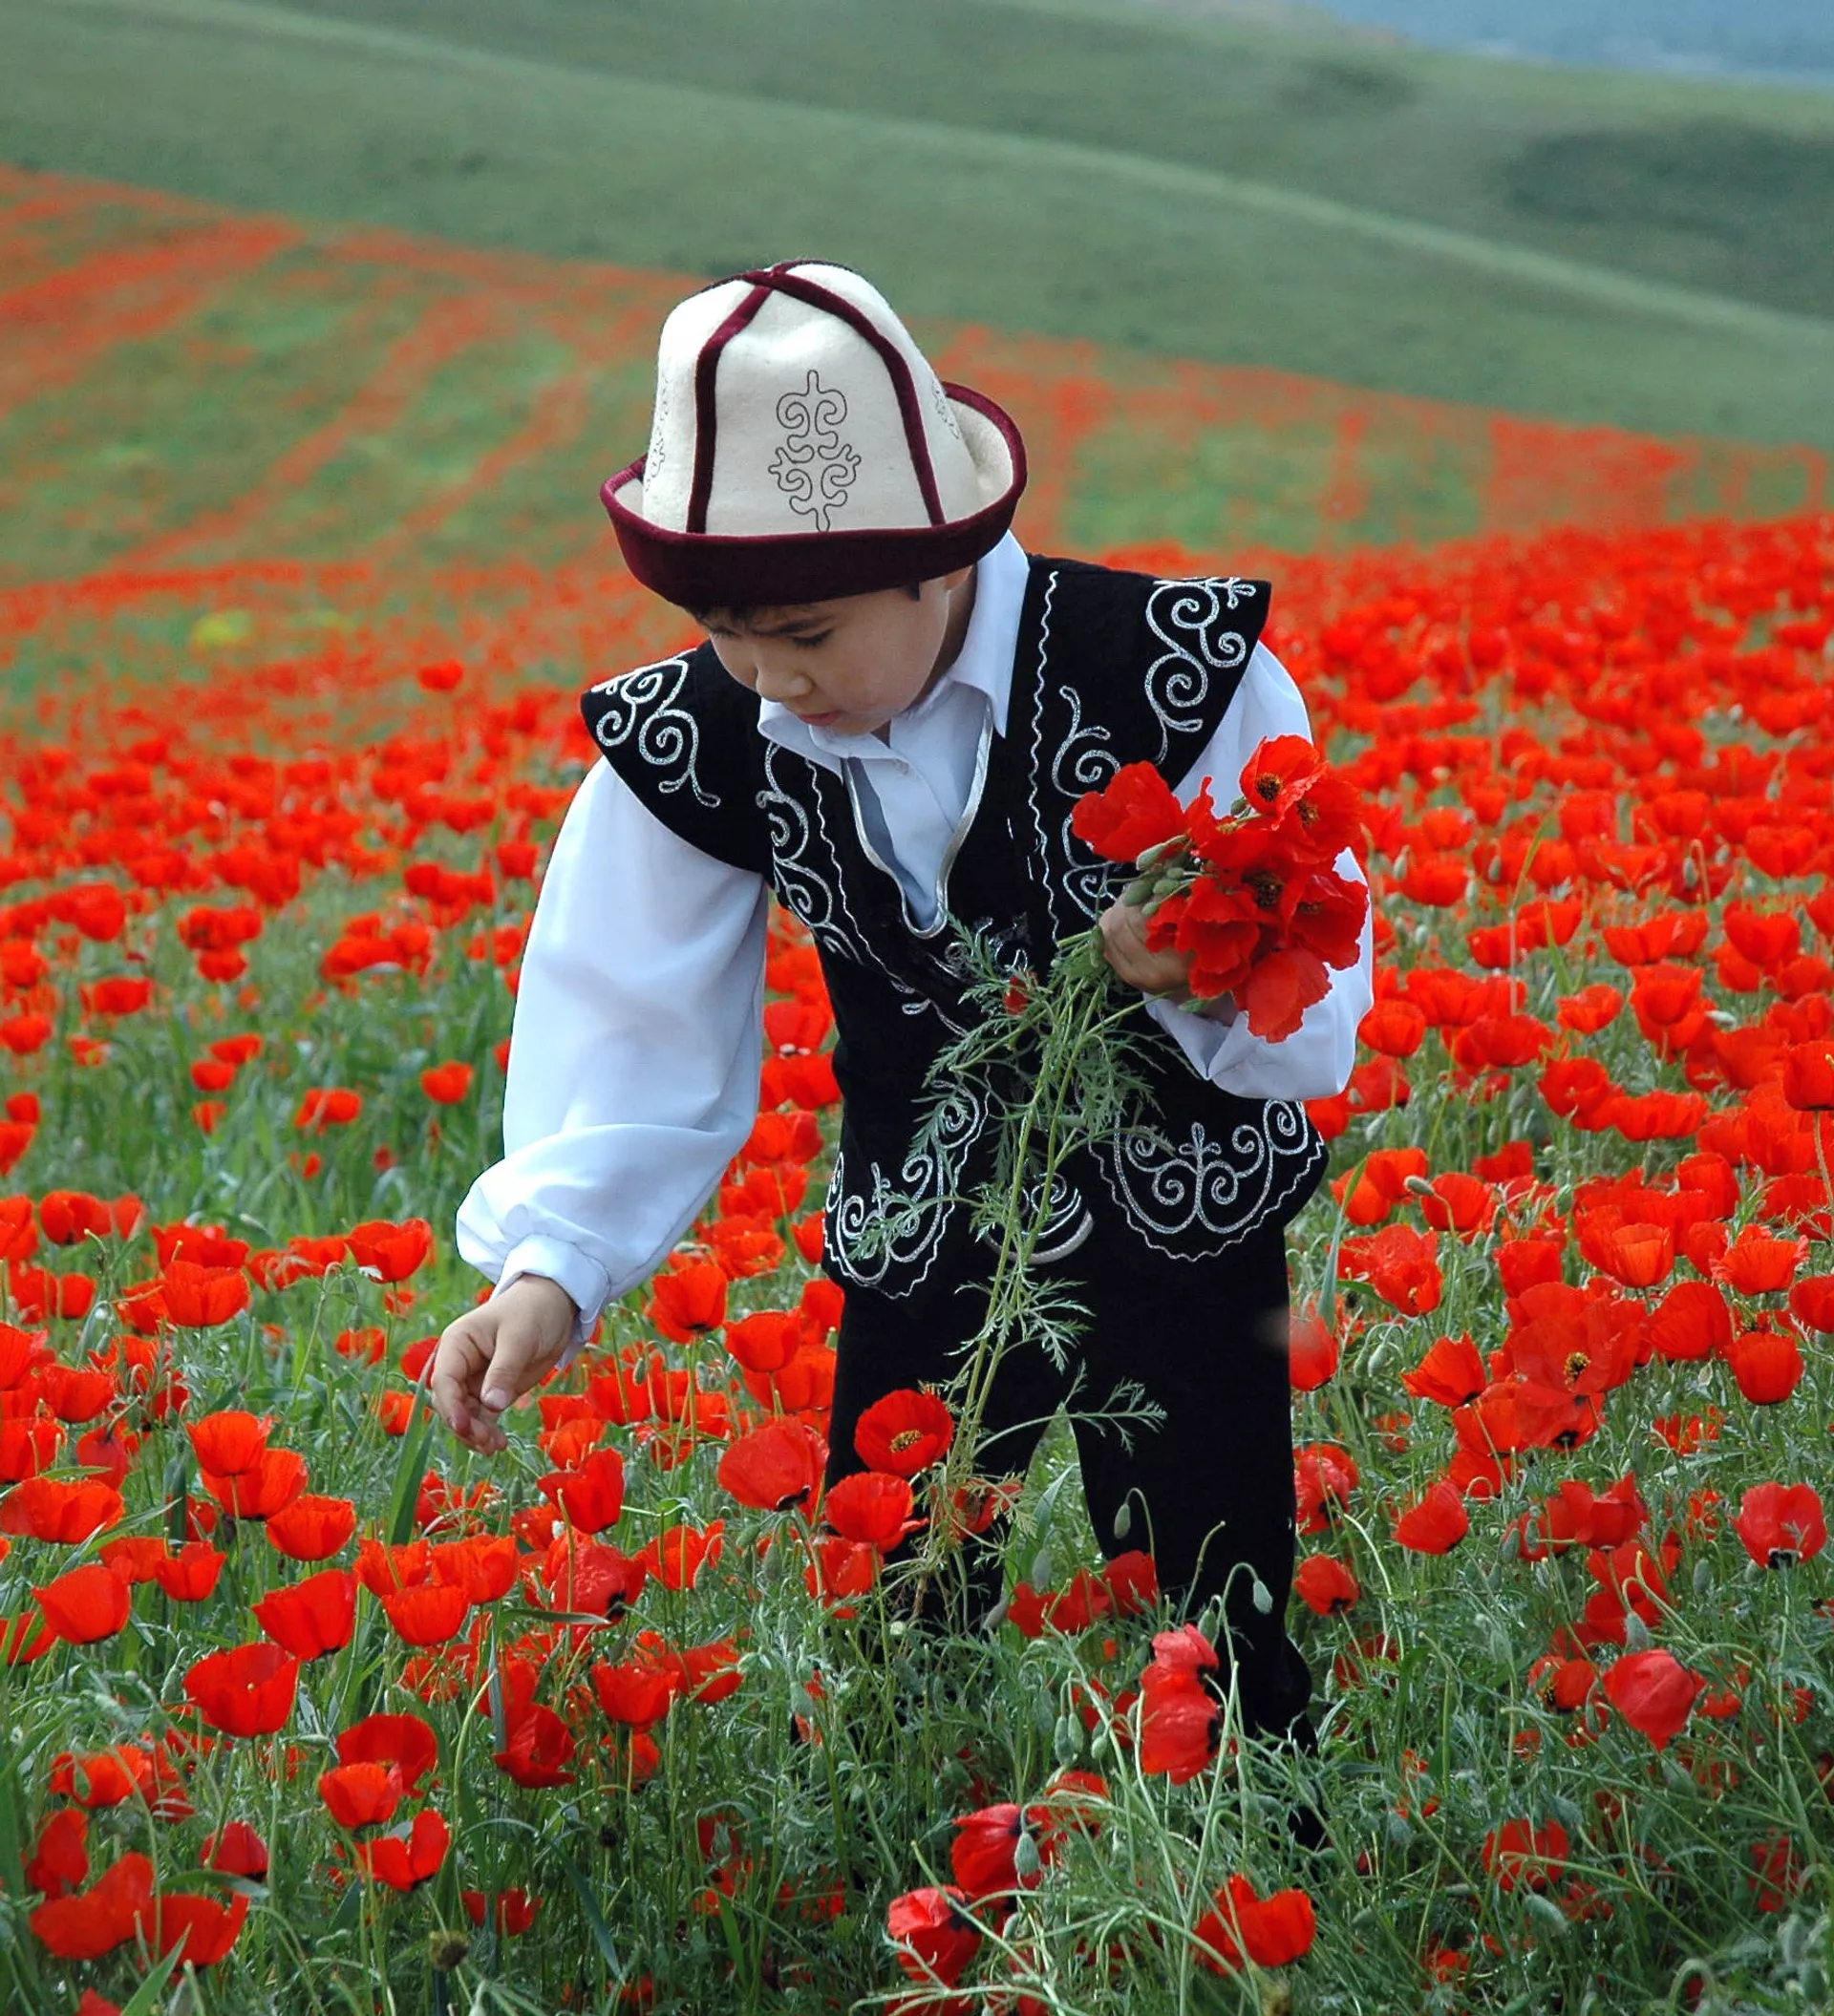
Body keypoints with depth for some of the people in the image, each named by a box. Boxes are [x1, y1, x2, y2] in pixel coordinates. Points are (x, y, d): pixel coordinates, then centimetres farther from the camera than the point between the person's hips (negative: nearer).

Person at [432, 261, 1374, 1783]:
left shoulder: (1179, 680, -22)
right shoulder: (698, 745, -14)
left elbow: (1317, 1035, -18)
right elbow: (641, 1048, -9)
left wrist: (1202, 974, -40)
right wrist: (551, 1270, -26)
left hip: (1184, 1250, -2)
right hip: (920, 1256, 3)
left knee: (1215, 1668, 2)